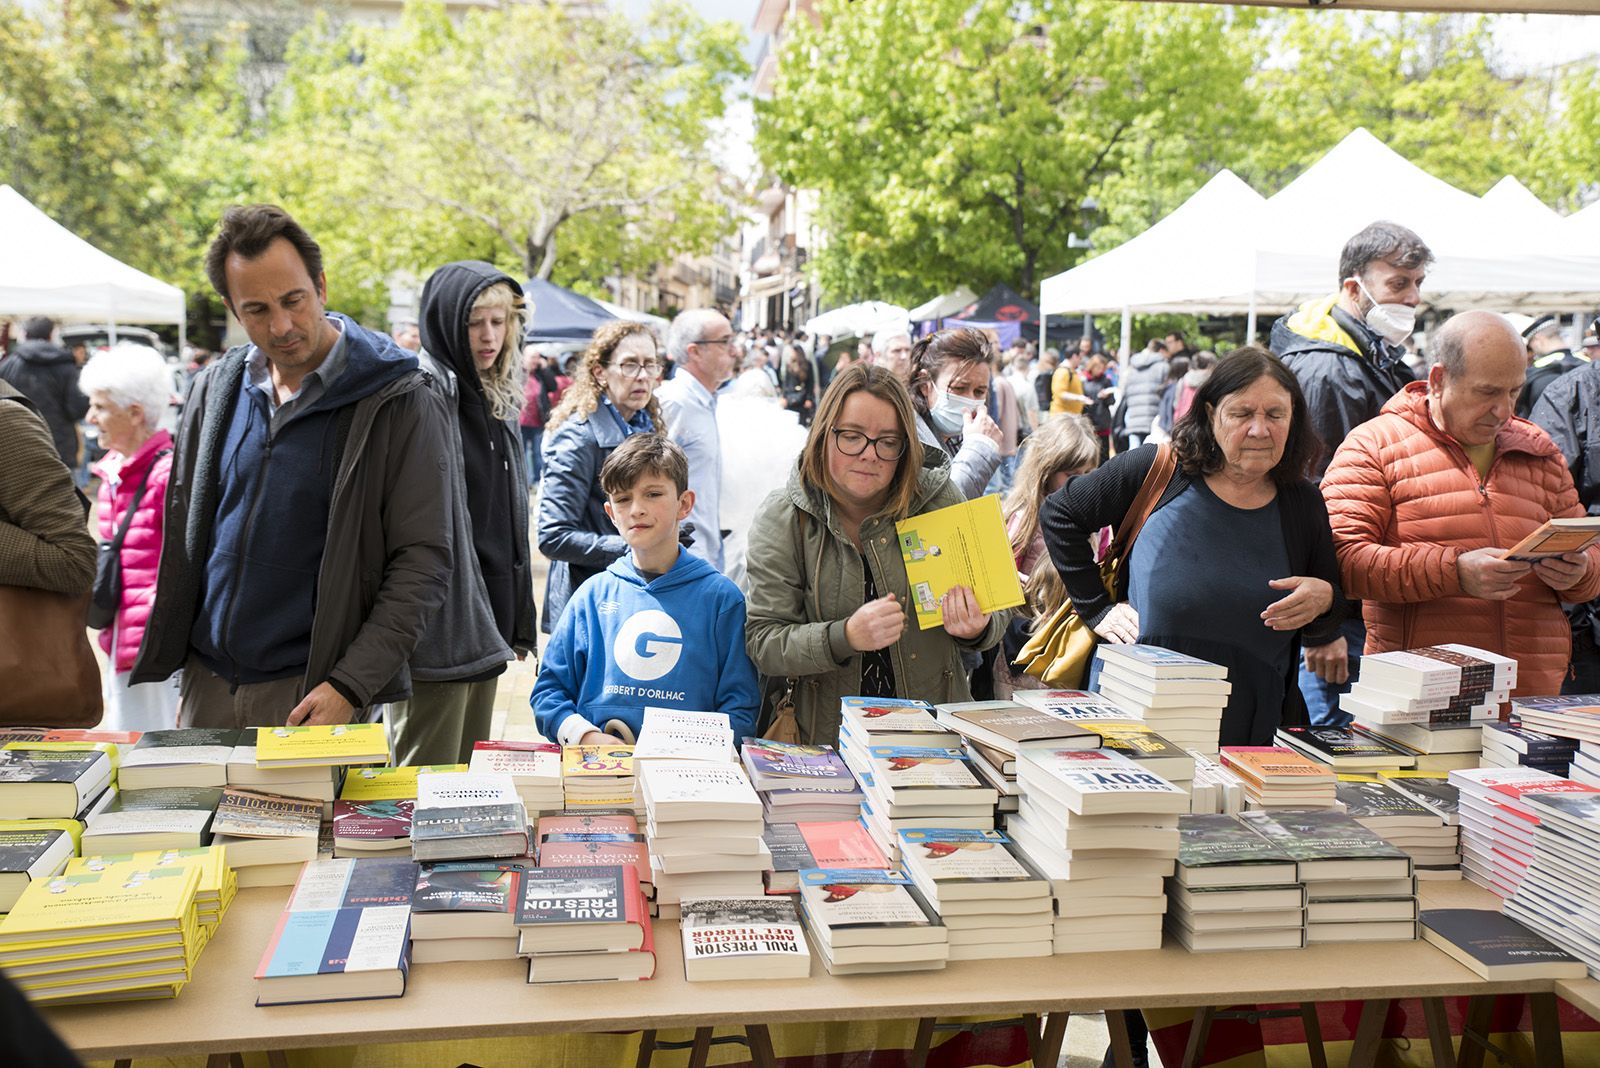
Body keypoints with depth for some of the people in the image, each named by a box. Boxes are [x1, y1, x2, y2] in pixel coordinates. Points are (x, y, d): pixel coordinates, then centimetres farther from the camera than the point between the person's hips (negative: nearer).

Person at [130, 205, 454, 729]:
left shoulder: (397, 402, -10)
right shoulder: (215, 390, 7)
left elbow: (423, 559, -12)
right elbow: (184, 538, 15)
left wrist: (351, 685, -20)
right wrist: (174, 664, 10)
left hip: (316, 694, -5)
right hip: (206, 686, 5)